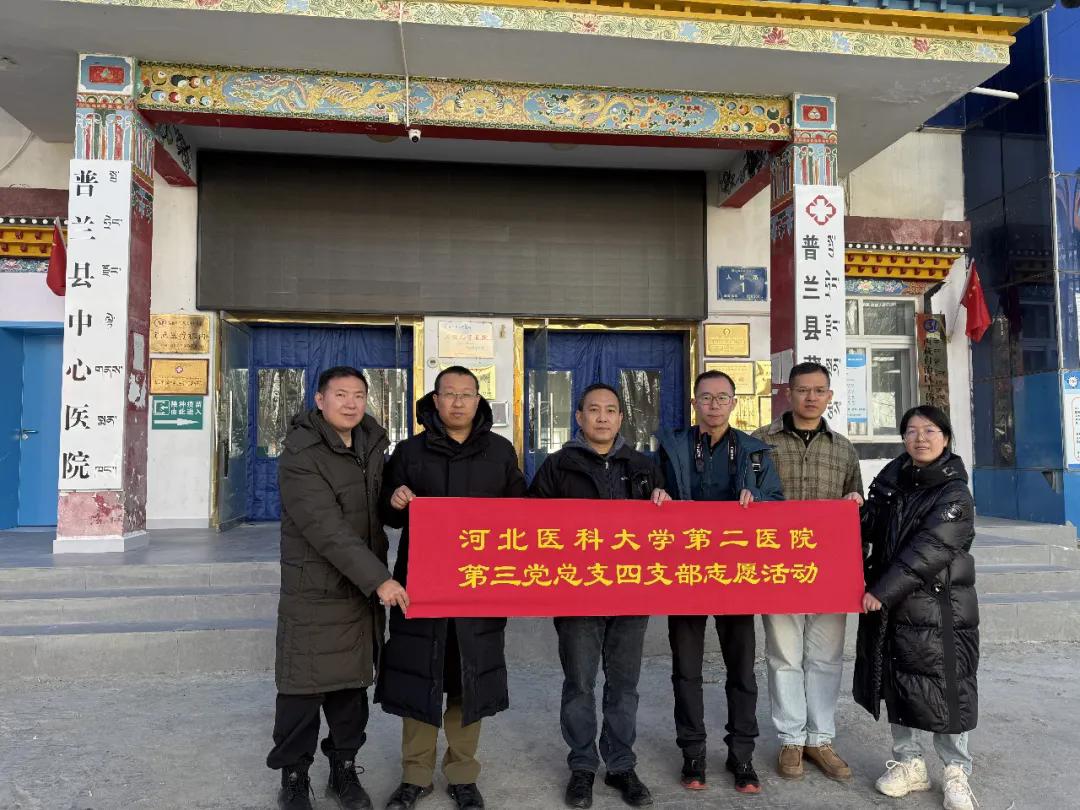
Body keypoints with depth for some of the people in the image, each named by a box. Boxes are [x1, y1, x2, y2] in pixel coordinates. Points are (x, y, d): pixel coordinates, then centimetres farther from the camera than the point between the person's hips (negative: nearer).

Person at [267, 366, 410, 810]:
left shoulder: (371, 443, 7)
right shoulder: (299, 456, -16)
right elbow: (328, 530, -24)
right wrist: (378, 580, -27)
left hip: (363, 590, 6)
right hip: (313, 593, -6)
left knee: (352, 683, 15)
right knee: (303, 687, 3)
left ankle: (344, 769, 30)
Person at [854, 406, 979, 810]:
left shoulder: (955, 494, -10)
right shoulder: (891, 480, 7)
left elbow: (928, 551, -19)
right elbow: (870, 533, 16)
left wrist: (882, 592, -22)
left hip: (938, 608, -5)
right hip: (889, 606, 5)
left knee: (946, 688, 2)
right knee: (897, 684, 12)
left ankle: (957, 773, 21)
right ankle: (908, 762, 28)